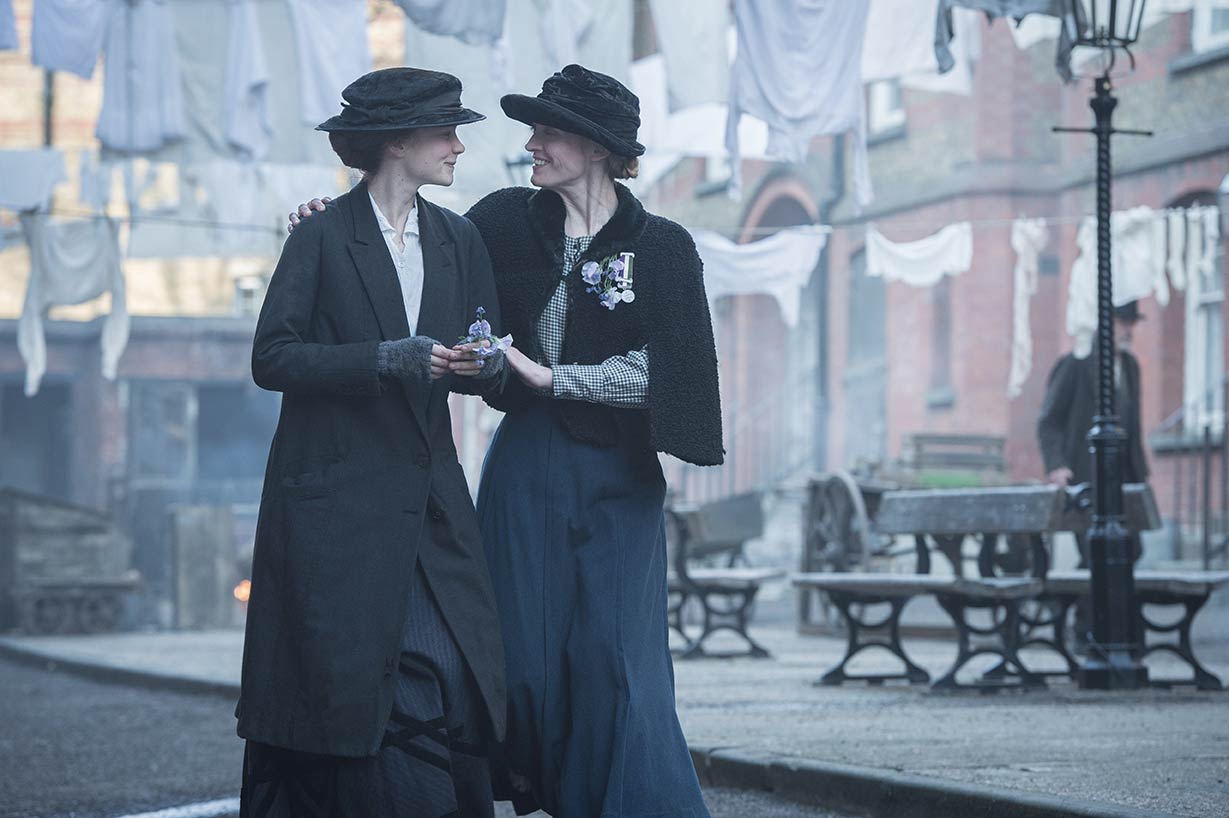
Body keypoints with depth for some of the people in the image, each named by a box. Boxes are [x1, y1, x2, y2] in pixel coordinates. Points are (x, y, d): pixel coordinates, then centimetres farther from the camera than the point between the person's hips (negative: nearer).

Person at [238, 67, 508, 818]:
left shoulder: (459, 241, 12)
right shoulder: (322, 238, -5)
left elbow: (487, 372, 13)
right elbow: (272, 358, -11)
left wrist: (482, 364, -11)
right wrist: (388, 359, -19)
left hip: (427, 497, 5)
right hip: (336, 500, -5)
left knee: (450, 687, -5)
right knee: (341, 691, -5)